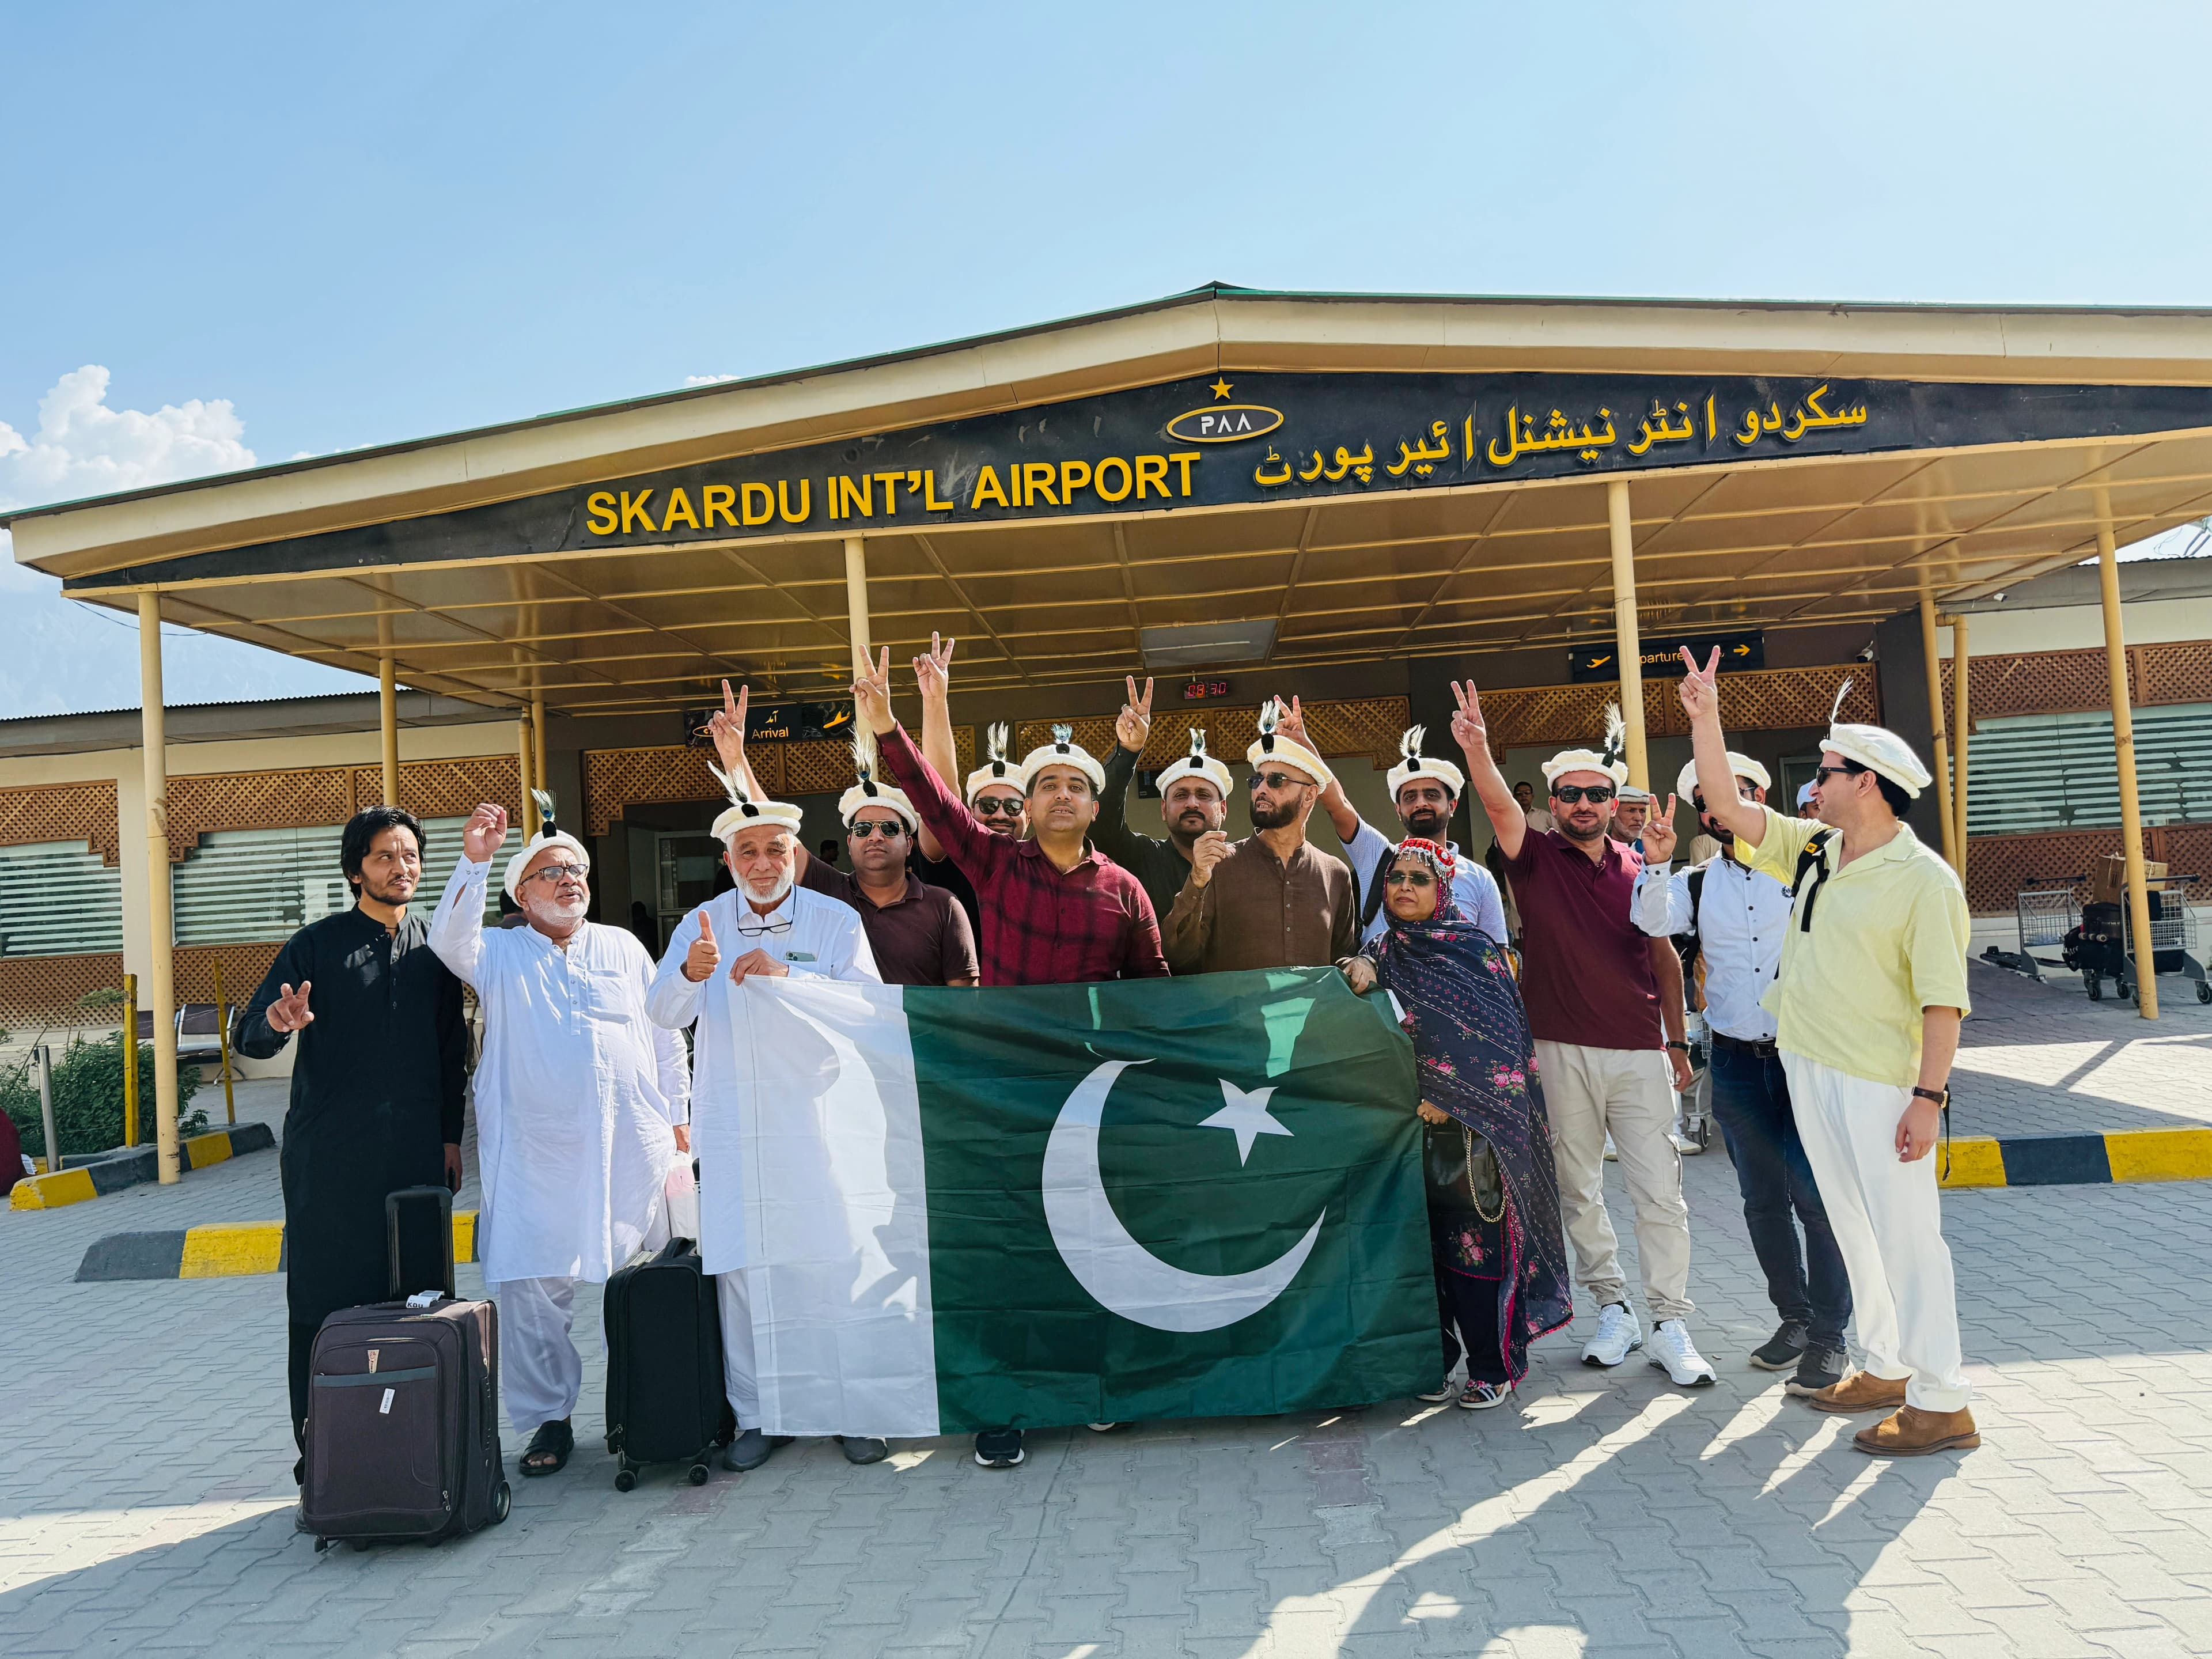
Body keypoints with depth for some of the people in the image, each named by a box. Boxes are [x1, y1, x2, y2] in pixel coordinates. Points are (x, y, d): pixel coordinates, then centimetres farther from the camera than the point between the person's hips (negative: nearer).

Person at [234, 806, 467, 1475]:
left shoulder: (434, 949, 12)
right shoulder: (318, 944, 1)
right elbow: (249, 1038, -2)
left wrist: (450, 1135, 13)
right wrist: (277, 1023, -25)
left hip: (415, 1151, 3)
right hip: (329, 1155, -3)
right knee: (324, 1299, 0)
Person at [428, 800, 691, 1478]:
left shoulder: (624, 948, 15)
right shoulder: (500, 953, 9)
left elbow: (668, 1039, 16)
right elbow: (449, 941, -14)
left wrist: (678, 1122, 12)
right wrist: (473, 861, -26)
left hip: (635, 1148, 2)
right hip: (535, 1155, -1)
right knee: (530, 1288, -2)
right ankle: (549, 1418, 12)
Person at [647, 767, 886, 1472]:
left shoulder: (836, 920, 2)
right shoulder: (702, 923, 8)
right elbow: (664, 1011, -4)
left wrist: (788, 974, -26)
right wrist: (690, 973, -27)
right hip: (735, 1123, 2)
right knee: (741, 1267, 1)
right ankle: (757, 1417, 15)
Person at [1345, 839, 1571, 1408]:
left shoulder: (1474, 948, -1)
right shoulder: (1382, 951, 13)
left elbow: (1498, 1035, -9)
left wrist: (1449, 1101, -16)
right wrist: (1357, 974, -12)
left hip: (1468, 1125, -4)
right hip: (1403, 1123, 4)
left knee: (1475, 1239, -2)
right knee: (1423, 1239, 6)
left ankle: (1492, 1368, 9)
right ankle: (1435, 1361, 17)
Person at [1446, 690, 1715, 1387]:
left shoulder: (1639, 870, 7)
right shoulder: (1536, 857, 0)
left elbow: (1665, 959, 14)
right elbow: (1500, 805, -20)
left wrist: (1678, 1041, 12)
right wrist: (1477, 750, -39)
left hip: (1639, 1053, 1)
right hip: (1562, 1051, -1)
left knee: (1660, 1192, 0)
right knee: (1578, 1188, 9)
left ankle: (1670, 1326, 11)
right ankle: (1613, 1309, 24)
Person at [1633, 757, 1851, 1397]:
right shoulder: (1697, 883, 7)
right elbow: (1653, 922, -10)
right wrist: (1657, 864, -24)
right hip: (1737, 1061, 3)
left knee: (1816, 1196, -6)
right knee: (1763, 1199, 11)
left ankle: (1828, 1336, 5)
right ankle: (1793, 1318, 26)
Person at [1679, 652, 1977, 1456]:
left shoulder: (1924, 880, -13)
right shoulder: (1811, 848, 8)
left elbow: (1943, 999, -16)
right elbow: (1725, 805, 11)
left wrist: (1929, 1095, -21)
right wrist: (1705, 718, 4)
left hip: (1880, 1084, -8)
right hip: (1808, 1069, 8)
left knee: (1906, 1234, -4)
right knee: (1854, 1228, 15)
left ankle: (1942, 1404, 4)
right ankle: (1887, 1370, 28)